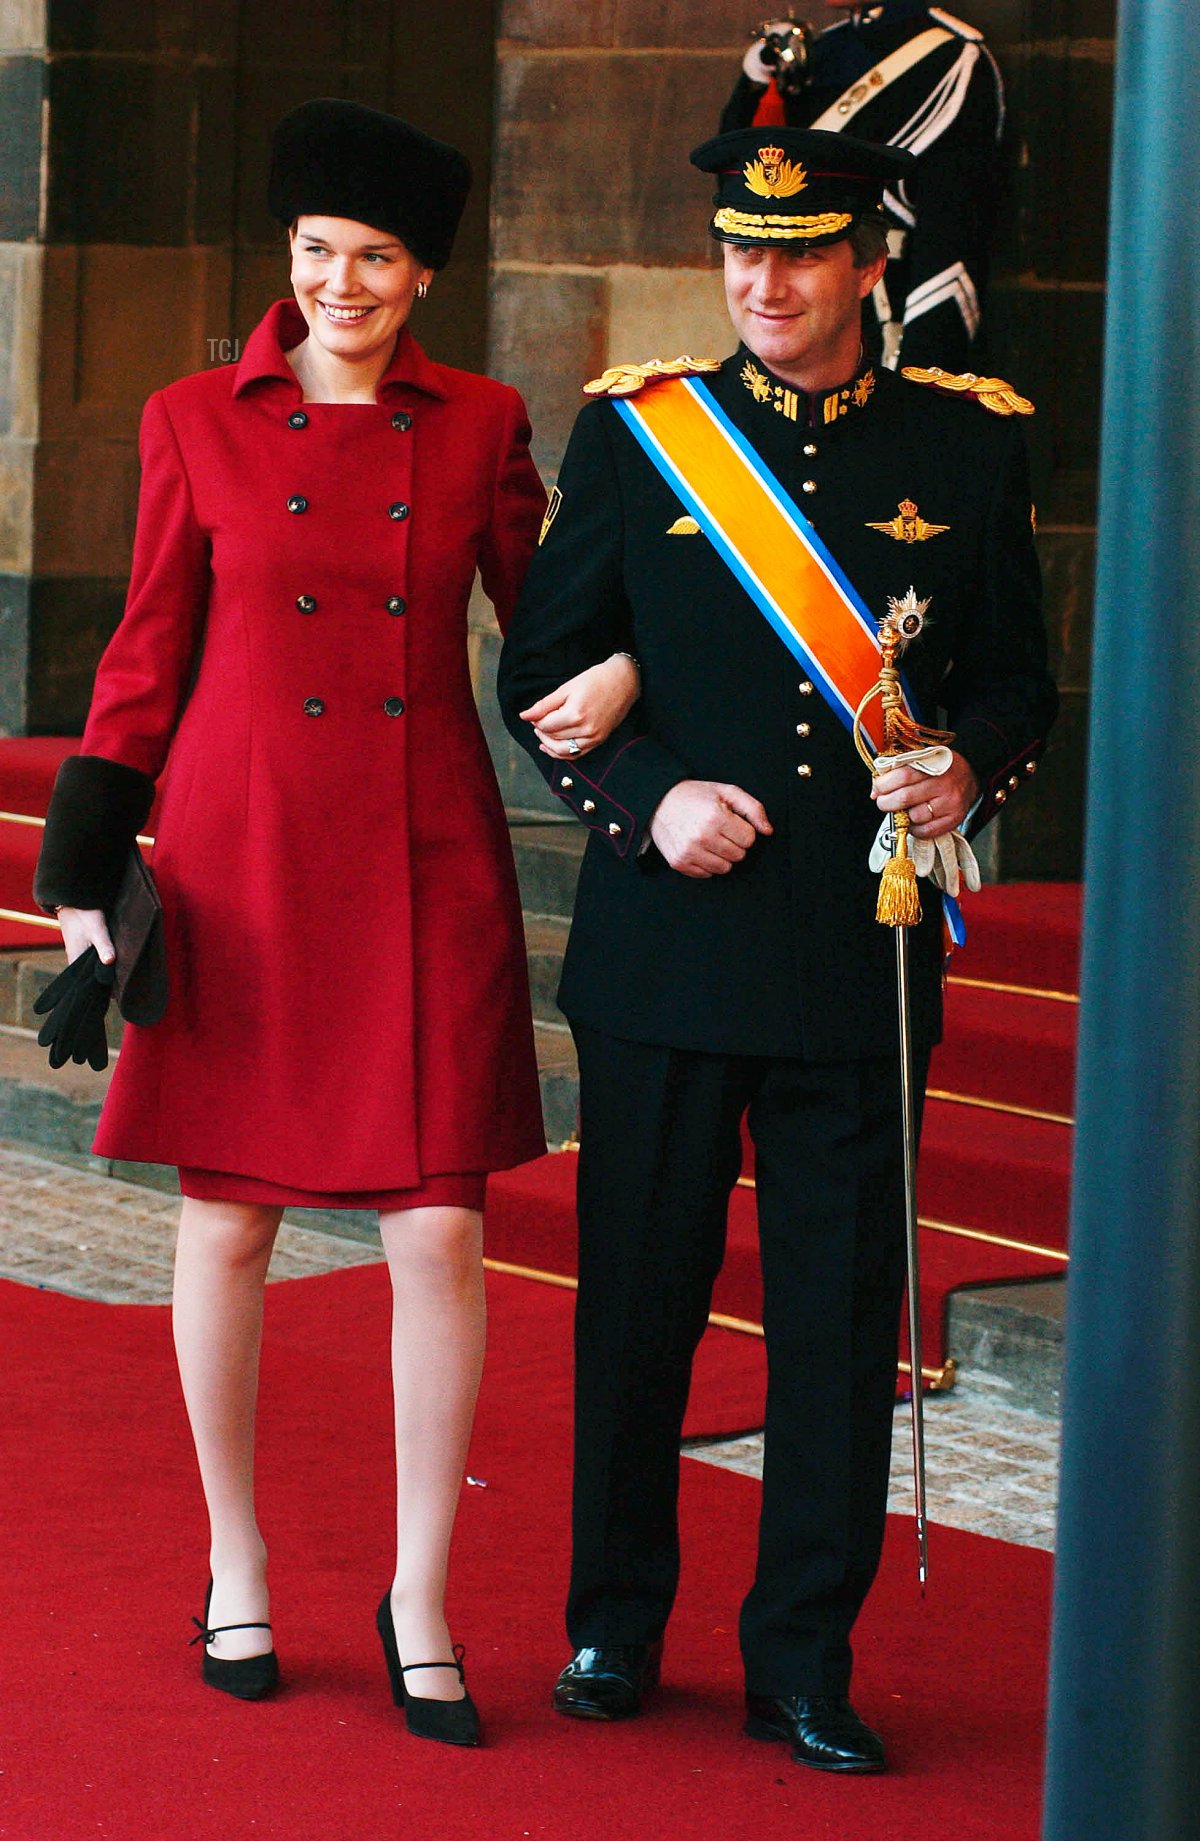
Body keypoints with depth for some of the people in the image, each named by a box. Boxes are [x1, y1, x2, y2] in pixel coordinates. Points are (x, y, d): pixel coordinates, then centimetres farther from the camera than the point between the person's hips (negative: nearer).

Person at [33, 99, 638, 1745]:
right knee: (227, 1220, 6)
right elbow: (151, 653, 6)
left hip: (426, 869, 0)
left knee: (440, 1230, -4)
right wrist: (86, 870, 3)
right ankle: (235, 1574, 23)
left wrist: (622, 668, -7)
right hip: (243, 864, 0)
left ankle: (421, 1597, 9)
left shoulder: (479, 426, 4)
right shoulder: (199, 424, 2)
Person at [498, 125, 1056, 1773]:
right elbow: (541, 670, 5)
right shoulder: (634, 433, 3)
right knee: (639, 1297, 8)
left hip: (862, 956, 0)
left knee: (842, 1311, 3)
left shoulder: (967, 446, 4)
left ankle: (806, 1664, 13)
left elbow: (1017, 680, 10)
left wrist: (969, 774, -11)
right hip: (669, 940, 0)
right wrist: (649, 801, -10)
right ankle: (616, 1625, 23)